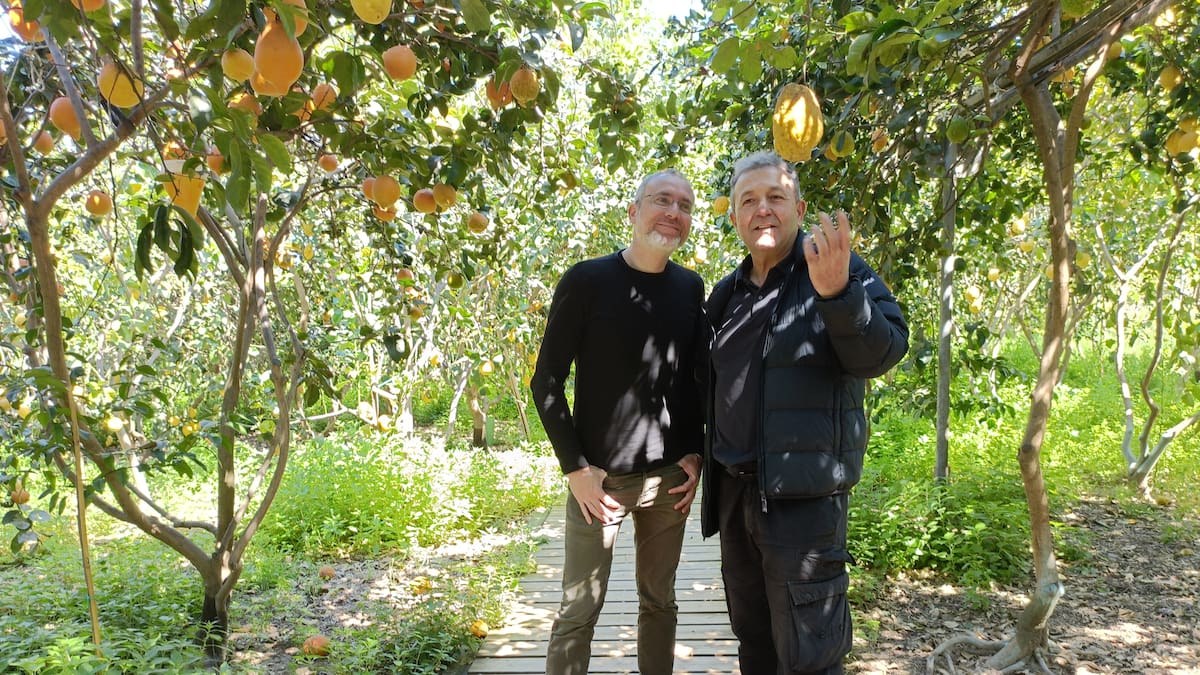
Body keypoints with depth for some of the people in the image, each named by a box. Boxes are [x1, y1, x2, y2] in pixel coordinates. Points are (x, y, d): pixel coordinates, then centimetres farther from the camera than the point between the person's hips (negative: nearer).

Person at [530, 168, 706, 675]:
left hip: (670, 478, 4)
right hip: (600, 477, -4)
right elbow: (546, 382, -7)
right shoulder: (587, 281, -8)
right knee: (578, 612, 1)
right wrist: (575, 467, -11)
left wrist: (695, 453, 3)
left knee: (659, 602, 14)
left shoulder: (690, 287, 6)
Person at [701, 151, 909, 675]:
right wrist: (701, 457, 14)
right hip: (734, 489, 7)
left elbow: (883, 353, -19)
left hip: (802, 491, -6)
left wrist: (837, 293, -34)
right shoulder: (726, 293, 13)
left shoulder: (837, 268, -6)